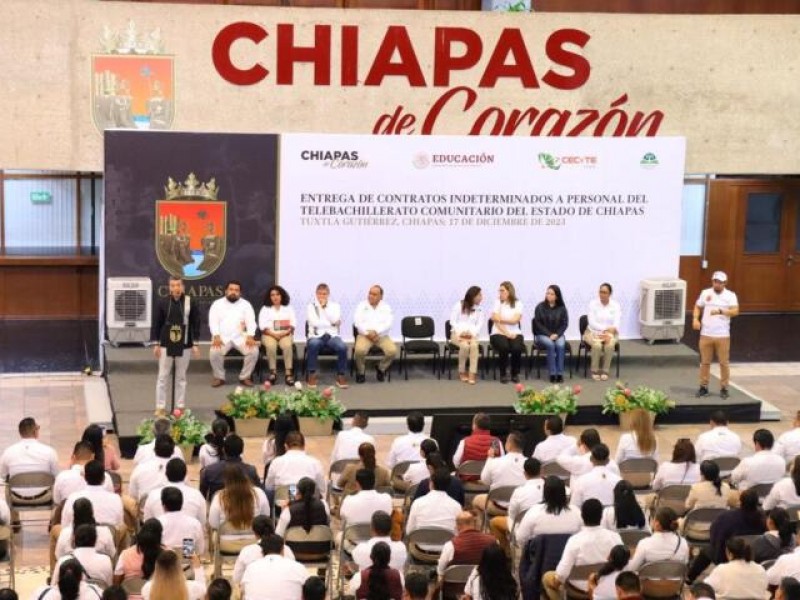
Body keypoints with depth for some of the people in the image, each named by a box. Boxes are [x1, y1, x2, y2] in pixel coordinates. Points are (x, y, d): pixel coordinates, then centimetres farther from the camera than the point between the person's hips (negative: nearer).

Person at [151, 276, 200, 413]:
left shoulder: (191, 302, -4)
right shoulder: (162, 302, -4)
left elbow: (196, 323, 0)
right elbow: (157, 323, 0)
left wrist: (195, 344, -3)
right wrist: (156, 344, -2)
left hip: (184, 345, 0)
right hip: (166, 345, 0)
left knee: (181, 377, 8)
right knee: (163, 376, 4)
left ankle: (180, 407, 16)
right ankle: (160, 407, 10)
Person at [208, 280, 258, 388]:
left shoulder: (246, 304, 9)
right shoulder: (217, 304, 7)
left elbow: (251, 322, 0)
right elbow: (213, 322, -3)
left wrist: (250, 337, -19)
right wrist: (216, 337, -20)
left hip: (240, 337, 1)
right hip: (222, 337, -1)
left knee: (254, 350, -26)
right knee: (214, 352, -31)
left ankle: (245, 377, -6)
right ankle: (219, 377, -7)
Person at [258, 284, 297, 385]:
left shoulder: (288, 309, 16)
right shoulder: (265, 309, 12)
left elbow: (293, 324, 6)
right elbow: (263, 326, 0)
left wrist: (284, 333, -13)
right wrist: (273, 334, -14)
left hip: (285, 334, 0)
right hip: (269, 334, 0)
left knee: (287, 345, -34)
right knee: (271, 346, -35)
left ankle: (288, 373, -34)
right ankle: (273, 372, -29)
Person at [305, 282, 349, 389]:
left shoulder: (335, 306, 15)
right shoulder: (311, 306, 10)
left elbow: (335, 320, -5)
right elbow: (314, 323, -6)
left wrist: (325, 307, -3)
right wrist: (331, 323, -2)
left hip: (332, 336, 2)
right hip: (316, 336, -1)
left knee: (342, 347, -31)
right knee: (313, 344, -38)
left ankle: (341, 376, -16)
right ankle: (312, 375, -24)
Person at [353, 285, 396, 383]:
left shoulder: (386, 307, 10)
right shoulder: (362, 305, 8)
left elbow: (388, 323, -4)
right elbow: (357, 321, -3)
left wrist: (376, 332, -19)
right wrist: (367, 333, -17)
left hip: (382, 335, 2)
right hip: (364, 335, -1)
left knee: (392, 351, -27)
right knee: (359, 350, -34)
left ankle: (381, 368, 4)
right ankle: (360, 372, -5)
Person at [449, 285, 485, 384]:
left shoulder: (479, 309, 10)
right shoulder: (459, 305, 2)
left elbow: (480, 324, 1)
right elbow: (453, 321, -3)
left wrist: (472, 333, -18)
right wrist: (461, 332, -18)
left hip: (471, 335, 2)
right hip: (457, 334, -2)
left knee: (474, 345, -34)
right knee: (465, 346, -35)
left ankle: (472, 373, -34)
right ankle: (462, 372, -17)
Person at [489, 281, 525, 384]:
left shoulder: (518, 303, 5)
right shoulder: (497, 302, 3)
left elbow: (515, 320, -8)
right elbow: (496, 321, -7)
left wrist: (500, 319, -9)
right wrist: (507, 333, -15)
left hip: (515, 333, 1)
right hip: (499, 333, -1)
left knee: (517, 348, -30)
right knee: (504, 347, -33)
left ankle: (515, 374, -6)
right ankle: (503, 374, -11)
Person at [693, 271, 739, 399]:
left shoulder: (730, 295, -2)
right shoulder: (705, 293, 6)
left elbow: (735, 311, -14)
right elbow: (697, 307, 14)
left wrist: (721, 311, -29)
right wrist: (695, 319, -4)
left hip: (723, 335, -2)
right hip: (706, 334, 2)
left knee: (724, 362, 3)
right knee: (705, 362, 7)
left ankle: (724, 388, 12)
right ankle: (703, 387, 16)